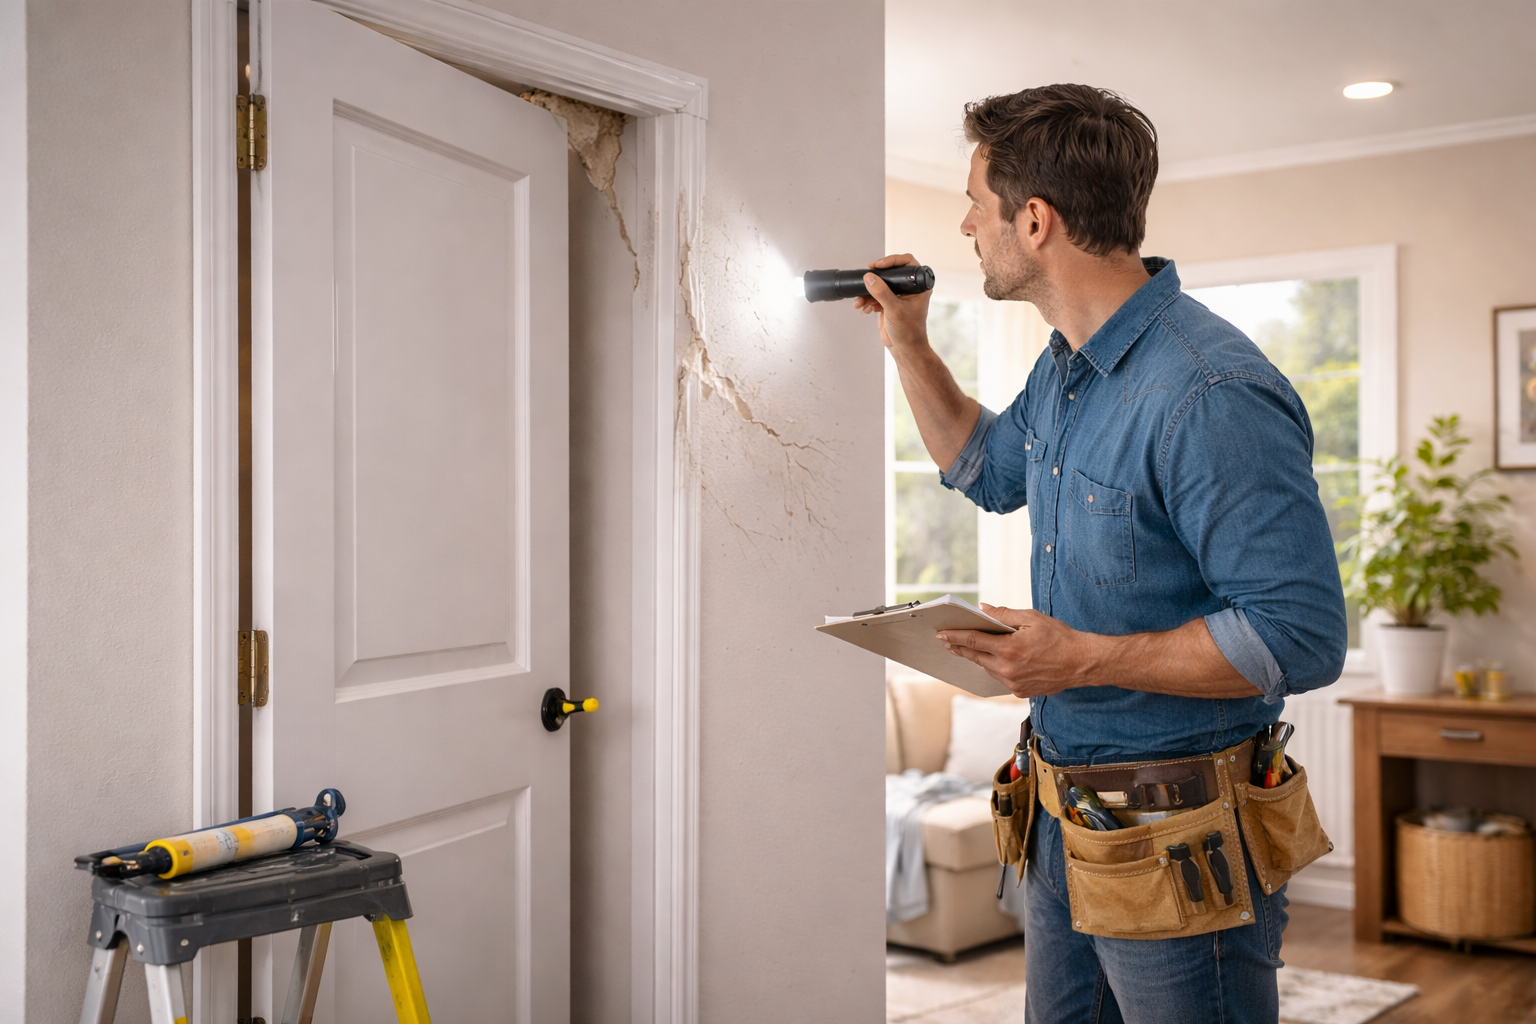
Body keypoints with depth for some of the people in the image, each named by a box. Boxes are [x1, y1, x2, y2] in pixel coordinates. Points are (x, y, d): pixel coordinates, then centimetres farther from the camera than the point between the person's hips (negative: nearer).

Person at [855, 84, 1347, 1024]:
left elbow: (1302, 638, -27)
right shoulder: (1065, 368, 6)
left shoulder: (1211, 395, -25)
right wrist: (909, 345, 16)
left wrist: (1085, 659, -24)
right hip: (1064, 812, 9)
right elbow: (990, 470, 27)